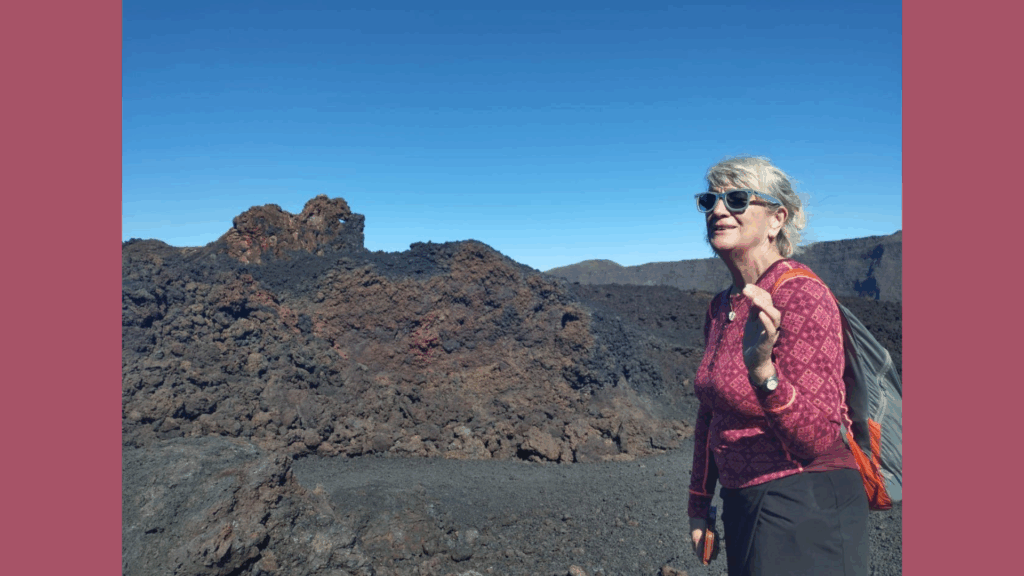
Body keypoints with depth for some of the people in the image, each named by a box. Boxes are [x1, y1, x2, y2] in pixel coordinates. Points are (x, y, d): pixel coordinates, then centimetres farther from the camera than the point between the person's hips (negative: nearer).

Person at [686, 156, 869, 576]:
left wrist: (763, 370, -41)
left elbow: (817, 439, -23)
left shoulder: (802, 297, -19)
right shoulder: (721, 307, 4)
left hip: (804, 512, -7)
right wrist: (698, 504, 17)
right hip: (742, 505, 8)